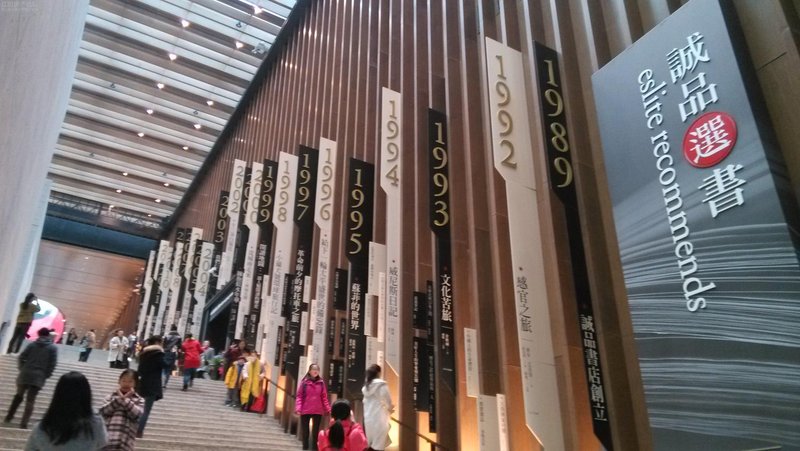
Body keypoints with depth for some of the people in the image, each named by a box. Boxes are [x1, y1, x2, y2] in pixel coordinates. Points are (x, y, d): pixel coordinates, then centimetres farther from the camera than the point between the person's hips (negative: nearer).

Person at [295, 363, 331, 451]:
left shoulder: (321, 382, 5)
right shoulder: (304, 382, 0)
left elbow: (324, 397, 6)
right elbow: (299, 396, -3)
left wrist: (328, 409, -3)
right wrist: (298, 408, -15)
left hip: (318, 411, 1)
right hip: (305, 411, -1)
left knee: (315, 432, 7)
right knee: (305, 432, 7)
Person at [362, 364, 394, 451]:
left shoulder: (365, 385, 5)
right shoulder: (381, 385, -13)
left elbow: (365, 401, 10)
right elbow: (388, 401, -9)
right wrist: (390, 408, 14)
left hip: (368, 417, 6)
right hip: (379, 417, -6)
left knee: (369, 443, 15)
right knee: (378, 444, 0)